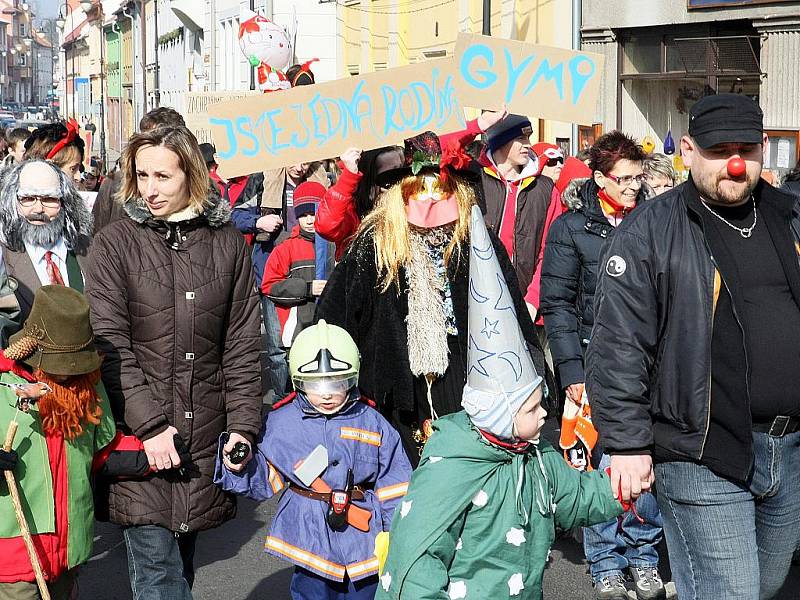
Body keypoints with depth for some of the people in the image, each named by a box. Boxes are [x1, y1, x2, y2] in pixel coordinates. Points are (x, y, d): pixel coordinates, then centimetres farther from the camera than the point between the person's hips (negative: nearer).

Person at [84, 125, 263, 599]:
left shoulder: (228, 244, 6)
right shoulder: (116, 244, -1)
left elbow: (242, 345, 6)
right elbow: (109, 344, -8)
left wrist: (243, 424, -3)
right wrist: (150, 424, -15)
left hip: (206, 435, 2)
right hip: (139, 436, -2)